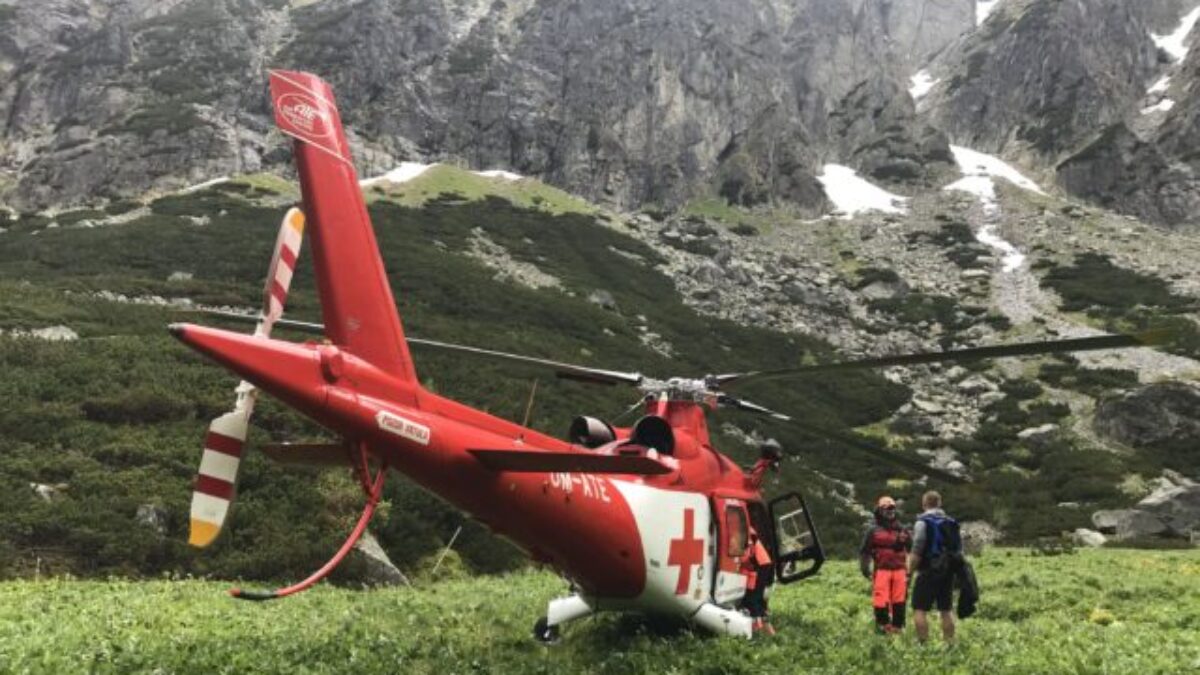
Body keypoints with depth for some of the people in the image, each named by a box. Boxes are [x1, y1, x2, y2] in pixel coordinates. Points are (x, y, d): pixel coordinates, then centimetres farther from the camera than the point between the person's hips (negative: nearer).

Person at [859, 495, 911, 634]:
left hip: (899, 571, 3)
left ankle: (898, 626, 16)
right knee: (881, 601, -5)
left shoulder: (901, 530, 11)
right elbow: (864, 551, 4)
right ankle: (882, 626, 5)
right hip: (881, 571, -3)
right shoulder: (873, 530, 2)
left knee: (899, 601, 6)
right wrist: (865, 570, -1)